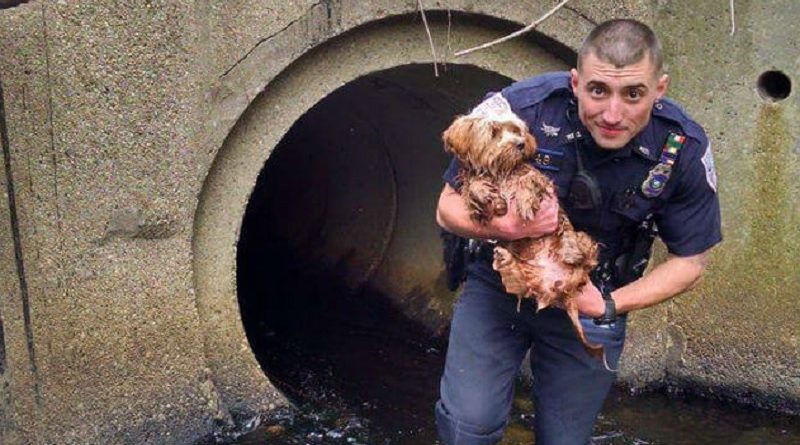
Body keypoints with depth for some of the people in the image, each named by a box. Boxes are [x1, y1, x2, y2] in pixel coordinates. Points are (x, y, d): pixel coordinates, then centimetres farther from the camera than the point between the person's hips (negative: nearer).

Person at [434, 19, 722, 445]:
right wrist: (504, 227, -35)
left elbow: (689, 261, -5)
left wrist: (609, 306, -18)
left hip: (593, 301, 2)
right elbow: (449, 207, -14)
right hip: (499, 282, -1)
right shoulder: (521, 108, -25)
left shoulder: (684, 149, -19)